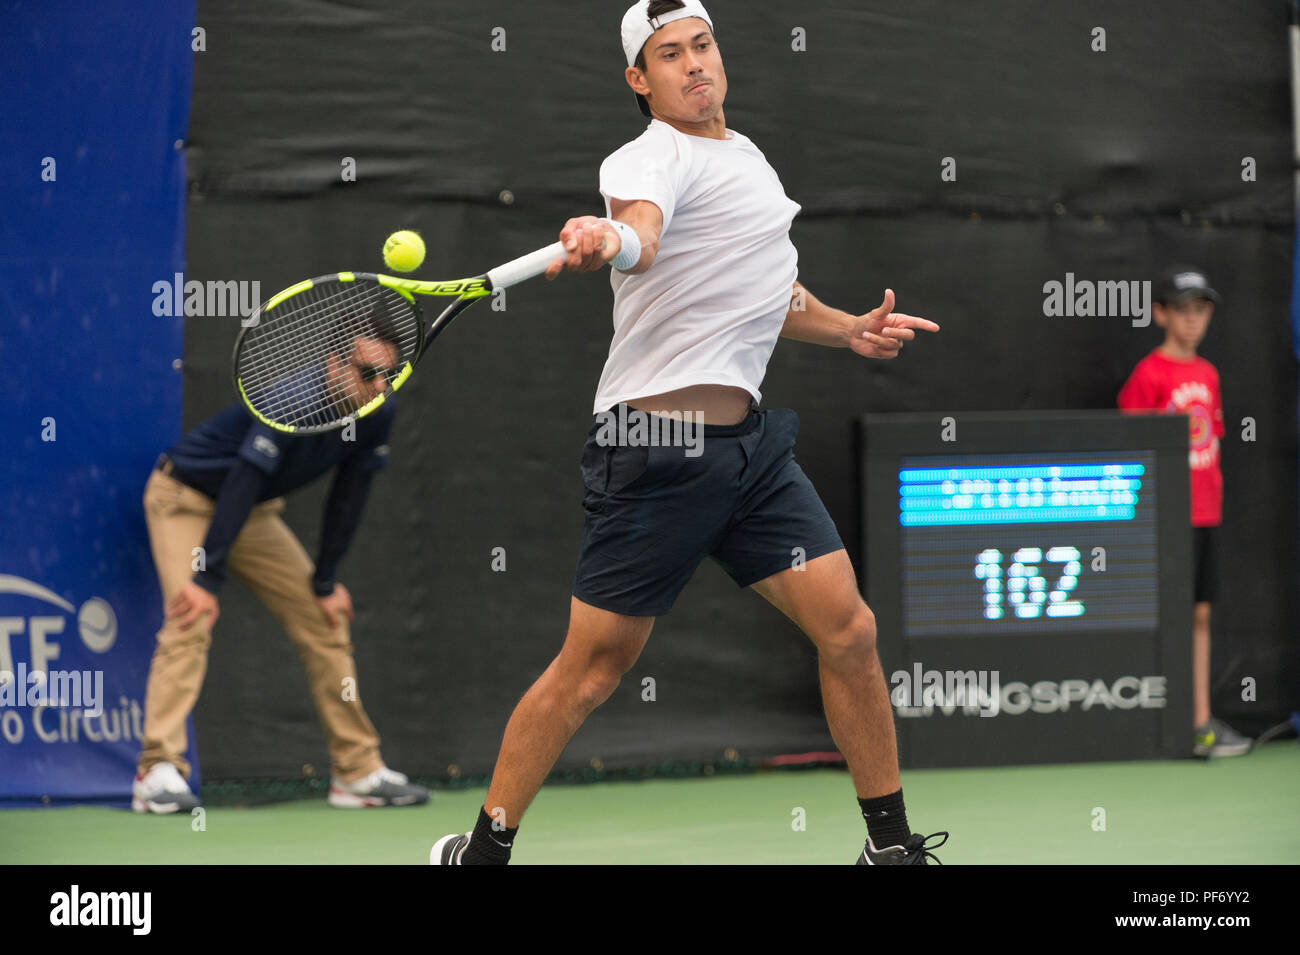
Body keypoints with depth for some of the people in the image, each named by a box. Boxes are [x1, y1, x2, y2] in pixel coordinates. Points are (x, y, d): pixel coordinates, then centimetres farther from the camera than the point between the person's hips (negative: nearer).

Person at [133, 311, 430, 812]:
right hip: (186, 497, -7)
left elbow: (348, 498, -2)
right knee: (191, 622, -25)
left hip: (256, 513, 7)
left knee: (325, 622, 4)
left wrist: (324, 583, -2)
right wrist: (206, 579, -40)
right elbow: (241, 486, -38)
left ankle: (358, 772, 13)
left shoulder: (378, 414, -13)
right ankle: (158, 772, -28)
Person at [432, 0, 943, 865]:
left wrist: (850, 331, 17)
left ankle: (891, 843, 10)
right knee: (593, 668, -2)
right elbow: (641, 235, -35)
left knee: (848, 631, -2)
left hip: (749, 440, 7)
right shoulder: (652, 159, -10)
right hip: (655, 454, -7)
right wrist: (608, 241, -57)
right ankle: (483, 849, 12)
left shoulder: (749, 157, 17)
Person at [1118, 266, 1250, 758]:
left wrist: (1214, 496, 15)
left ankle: (1201, 720, 11)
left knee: (1200, 614, 8)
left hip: (1205, 512, 7)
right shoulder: (1149, 375, -7)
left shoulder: (1207, 374, 13)